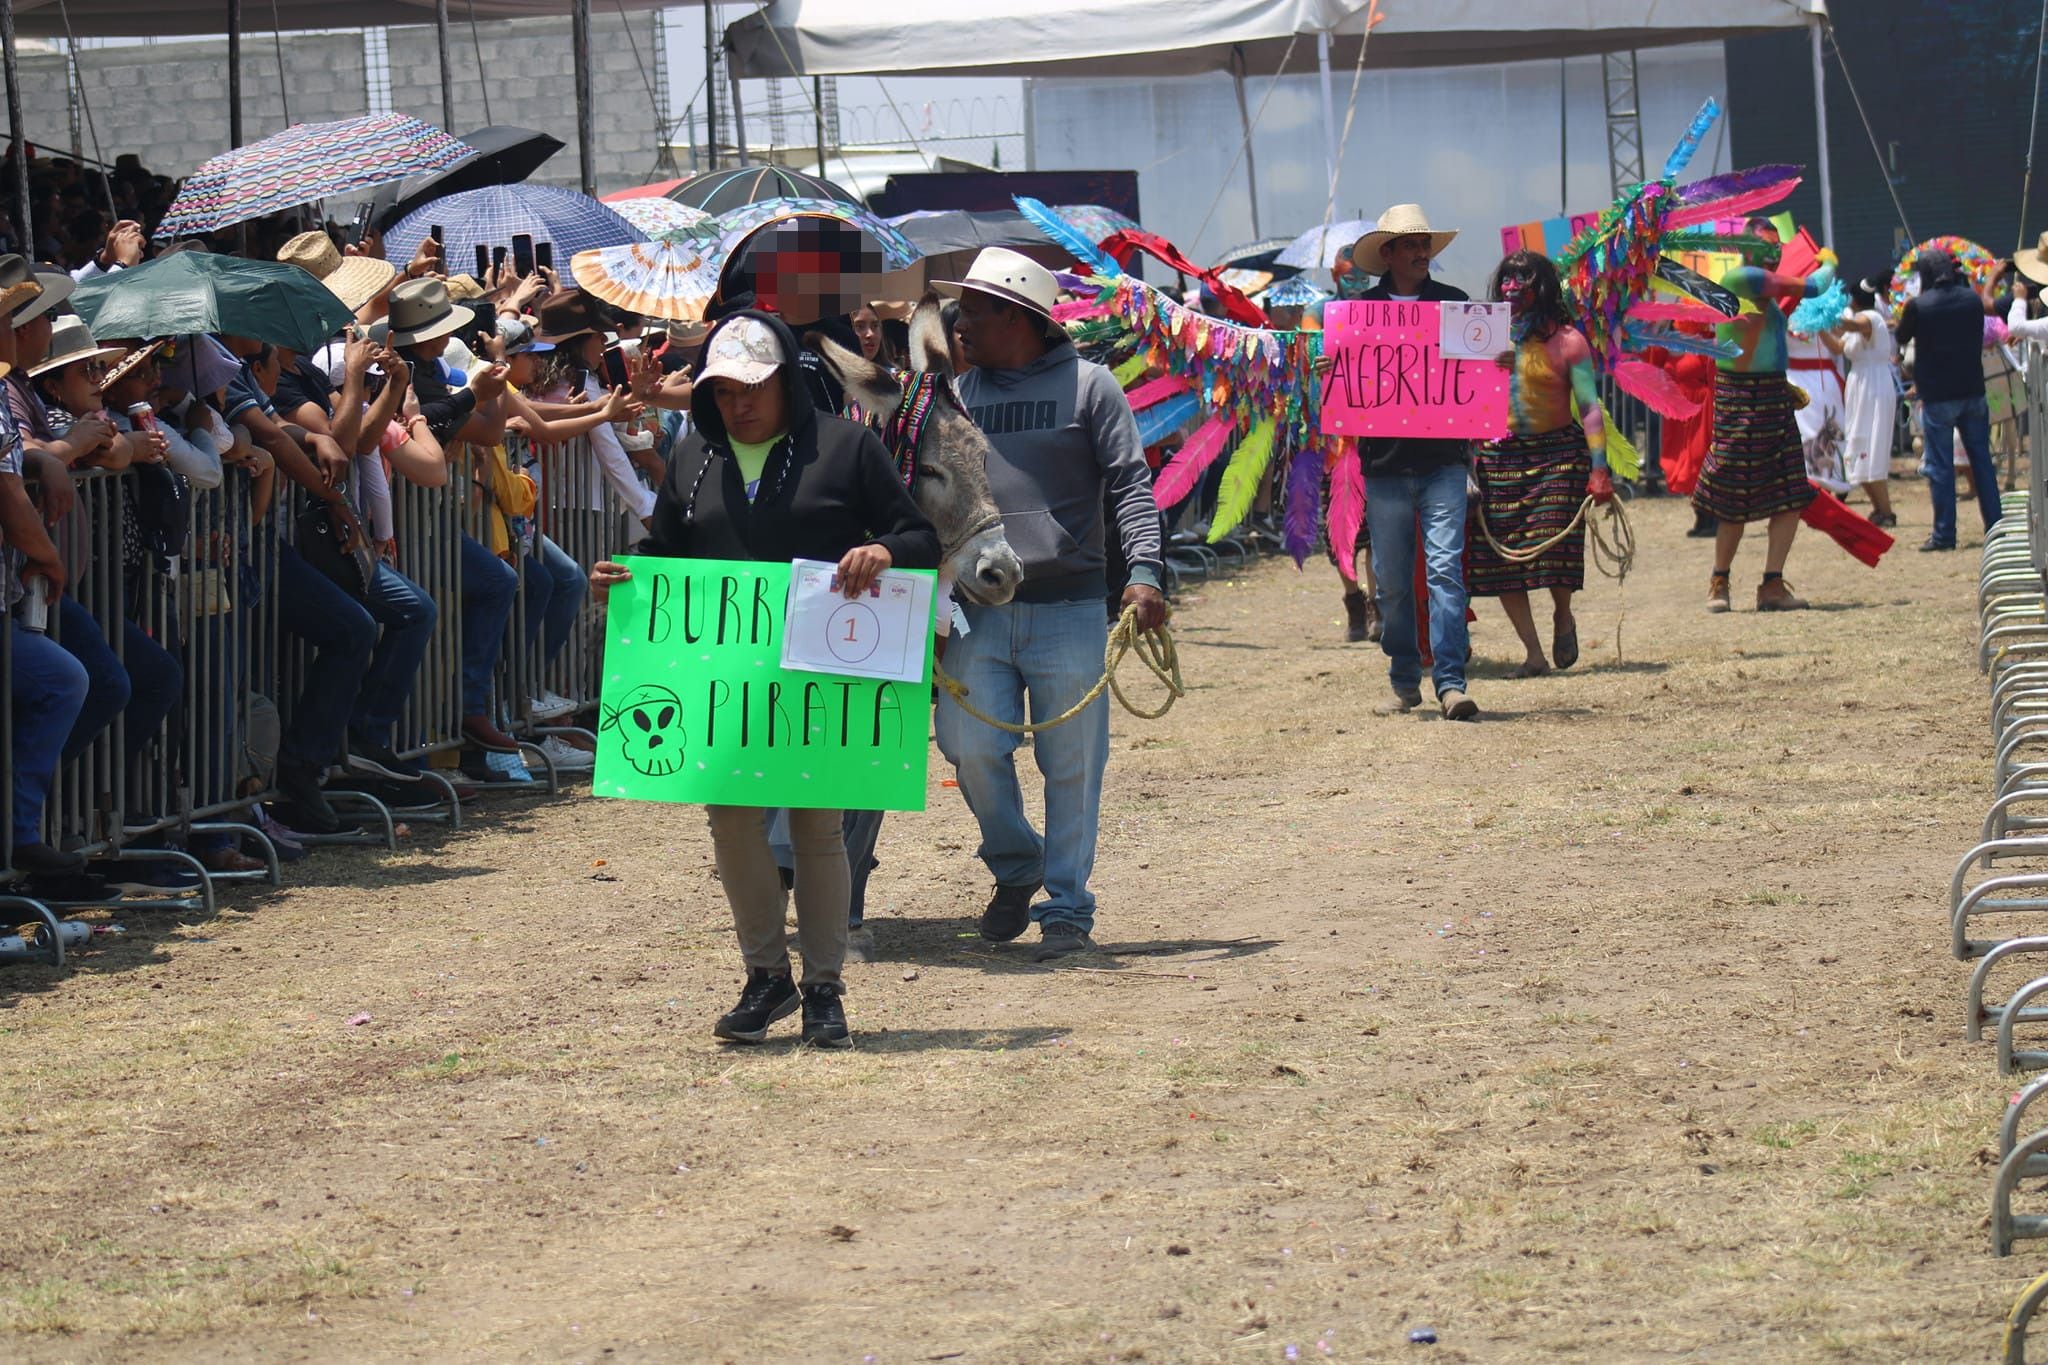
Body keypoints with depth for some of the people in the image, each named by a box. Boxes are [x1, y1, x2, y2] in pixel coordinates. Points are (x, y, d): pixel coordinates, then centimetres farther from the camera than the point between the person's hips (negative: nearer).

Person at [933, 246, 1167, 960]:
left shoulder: (1087, 385, 2)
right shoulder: (960, 394, 13)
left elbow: (1129, 483, -2)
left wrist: (1143, 570, -15)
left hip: (1069, 611, -3)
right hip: (978, 612, 3)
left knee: (1071, 765, 0)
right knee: (971, 746, -7)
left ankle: (1066, 907, 10)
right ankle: (1014, 867, 18)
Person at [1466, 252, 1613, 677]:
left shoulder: (1566, 340, 0)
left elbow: (1590, 408, -2)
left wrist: (1598, 467, -11)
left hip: (1558, 453, -3)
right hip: (1497, 454, 3)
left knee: (1555, 544, -10)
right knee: (1500, 556, -4)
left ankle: (1562, 618, 23)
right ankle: (1533, 651, 5)